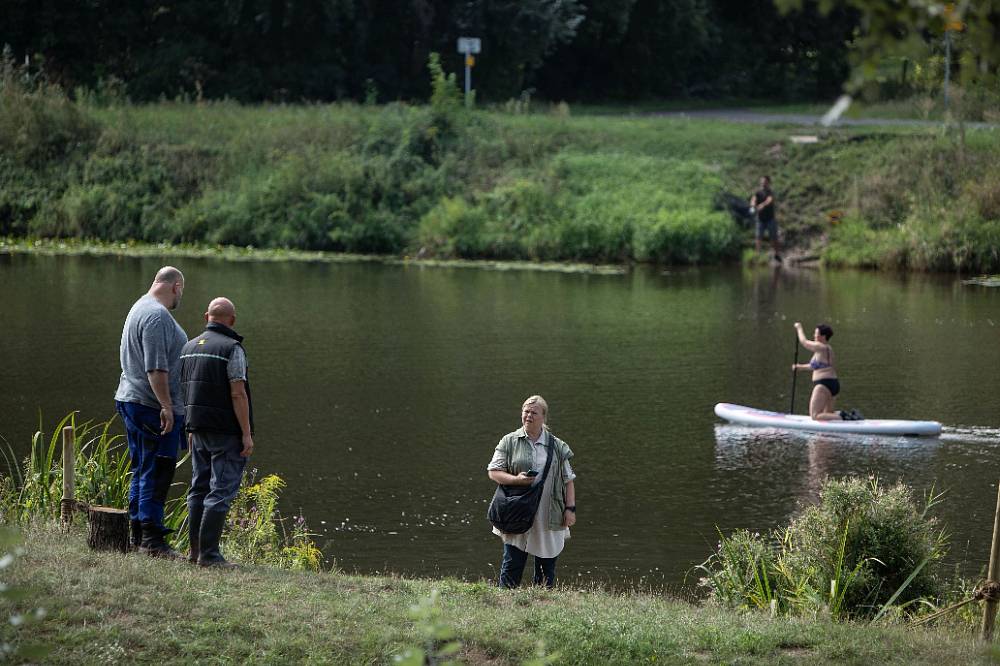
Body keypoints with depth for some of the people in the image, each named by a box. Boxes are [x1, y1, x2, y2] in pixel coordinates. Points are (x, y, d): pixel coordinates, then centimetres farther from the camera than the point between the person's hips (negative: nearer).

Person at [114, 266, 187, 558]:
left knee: (142, 470, 14)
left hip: (131, 401, 11)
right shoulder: (158, 316, -16)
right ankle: (152, 539, -9)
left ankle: (138, 534, 18)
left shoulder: (140, 308, 17)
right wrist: (166, 407, -22)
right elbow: (156, 368, -23)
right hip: (154, 406, -11)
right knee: (156, 472, -8)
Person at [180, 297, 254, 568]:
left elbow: (185, 391, 14)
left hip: (200, 430, 7)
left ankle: (196, 550, 14)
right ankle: (209, 553, -11)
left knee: (200, 488, 13)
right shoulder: (232, 348, -12)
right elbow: (238, 394, -16)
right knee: (221, 490, -7)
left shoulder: (189, 348, 11)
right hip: (227, 431, -7)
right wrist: (247, 433, -14)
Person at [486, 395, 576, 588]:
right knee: (511, 566, -3)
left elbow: (568, 480, 11)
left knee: (546, 570, 4)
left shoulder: (557, 446, 9)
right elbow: (493, 471, 1)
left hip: (548, 520, 2)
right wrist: (516, 480, -15)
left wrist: (570, 508, 2)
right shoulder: (509, 442, 4)